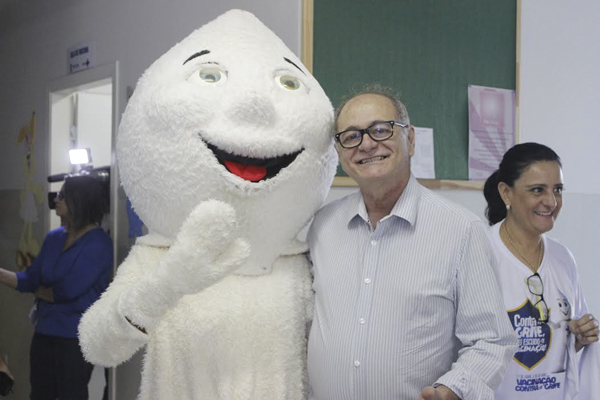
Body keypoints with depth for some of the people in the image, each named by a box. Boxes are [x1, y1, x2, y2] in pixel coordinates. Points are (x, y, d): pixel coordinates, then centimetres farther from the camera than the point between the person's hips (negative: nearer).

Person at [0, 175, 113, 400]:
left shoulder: (98, 243, -15)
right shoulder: (54, 237, 8)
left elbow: (69, 290, -19)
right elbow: (30, 279, 2)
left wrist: (41, 292, -1)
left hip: (77, 336, -7)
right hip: (45, 331, 7)